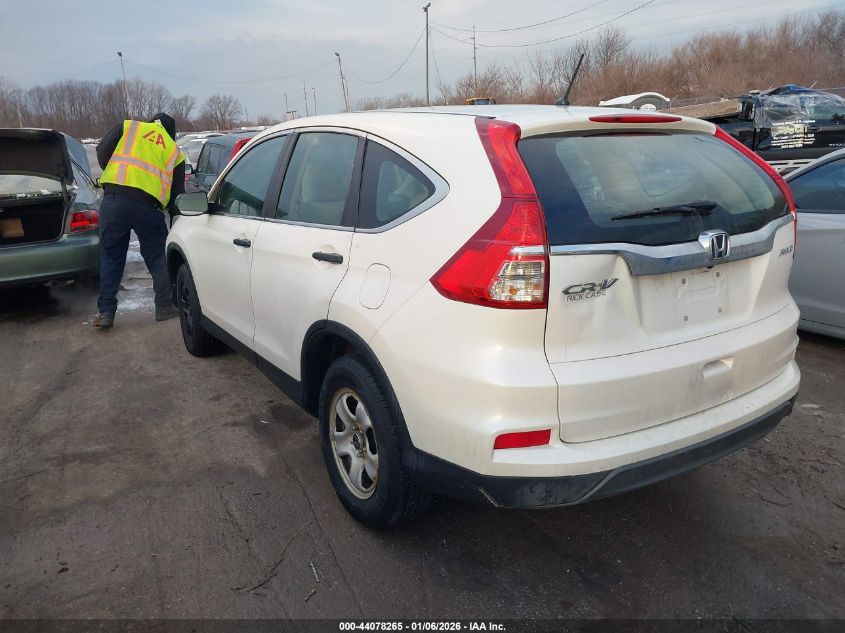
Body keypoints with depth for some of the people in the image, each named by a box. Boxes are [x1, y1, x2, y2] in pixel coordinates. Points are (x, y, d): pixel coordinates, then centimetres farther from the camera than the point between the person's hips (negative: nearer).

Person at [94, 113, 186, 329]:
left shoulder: (128, 126, 20)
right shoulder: (175, 151, 21)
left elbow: (102, 151, 9)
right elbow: (177, 192, 19)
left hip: (114, 199, 0)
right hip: (148, 204, 0)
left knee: (110, 255, 10)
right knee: (157, 256, 16)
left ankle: (106, 312, 11)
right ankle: (165, 306, 20)